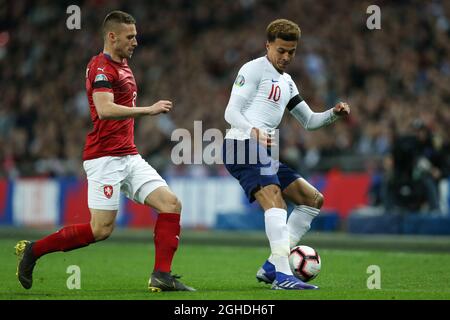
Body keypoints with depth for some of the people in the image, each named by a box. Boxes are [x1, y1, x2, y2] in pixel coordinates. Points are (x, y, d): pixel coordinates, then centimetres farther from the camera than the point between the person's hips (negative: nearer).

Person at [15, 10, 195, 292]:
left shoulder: (122, 67, 18)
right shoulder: (101, 67, -12)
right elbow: (105, 110, -27)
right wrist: (148, 109, -26)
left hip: (129, 157, 9)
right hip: (105, 158, -9)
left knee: (171, 204, -4)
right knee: (101, 229, -10)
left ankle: (162, 276, -7)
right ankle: (32, 250, 5)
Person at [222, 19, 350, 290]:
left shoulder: (287, 82, 24)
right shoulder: (254, 69, -3)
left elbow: (309, 121, 29)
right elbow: (231, 112, -11)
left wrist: (334, 113, 9)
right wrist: (254, 132, -29)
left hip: (266, 154, 10)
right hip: (243, 146, -10)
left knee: (314, 199, 8)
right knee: (275, 200, -28)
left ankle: (272, 267, 5)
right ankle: (282, 276, -37)